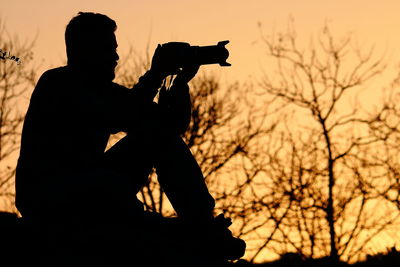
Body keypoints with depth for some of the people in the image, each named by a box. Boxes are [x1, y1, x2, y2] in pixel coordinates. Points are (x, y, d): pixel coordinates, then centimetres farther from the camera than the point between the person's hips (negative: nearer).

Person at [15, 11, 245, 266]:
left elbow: (174, 124, 9)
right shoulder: (58, 83, -11)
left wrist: (182, 80, -7)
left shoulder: (106, 91, 12)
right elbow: (115, 120, -27)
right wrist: (155, 75, -19)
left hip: (89, 190, 8)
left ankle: (203, 226, -16)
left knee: (161, 135, -4)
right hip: (43, 195, -8)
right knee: (111, 184, -41)